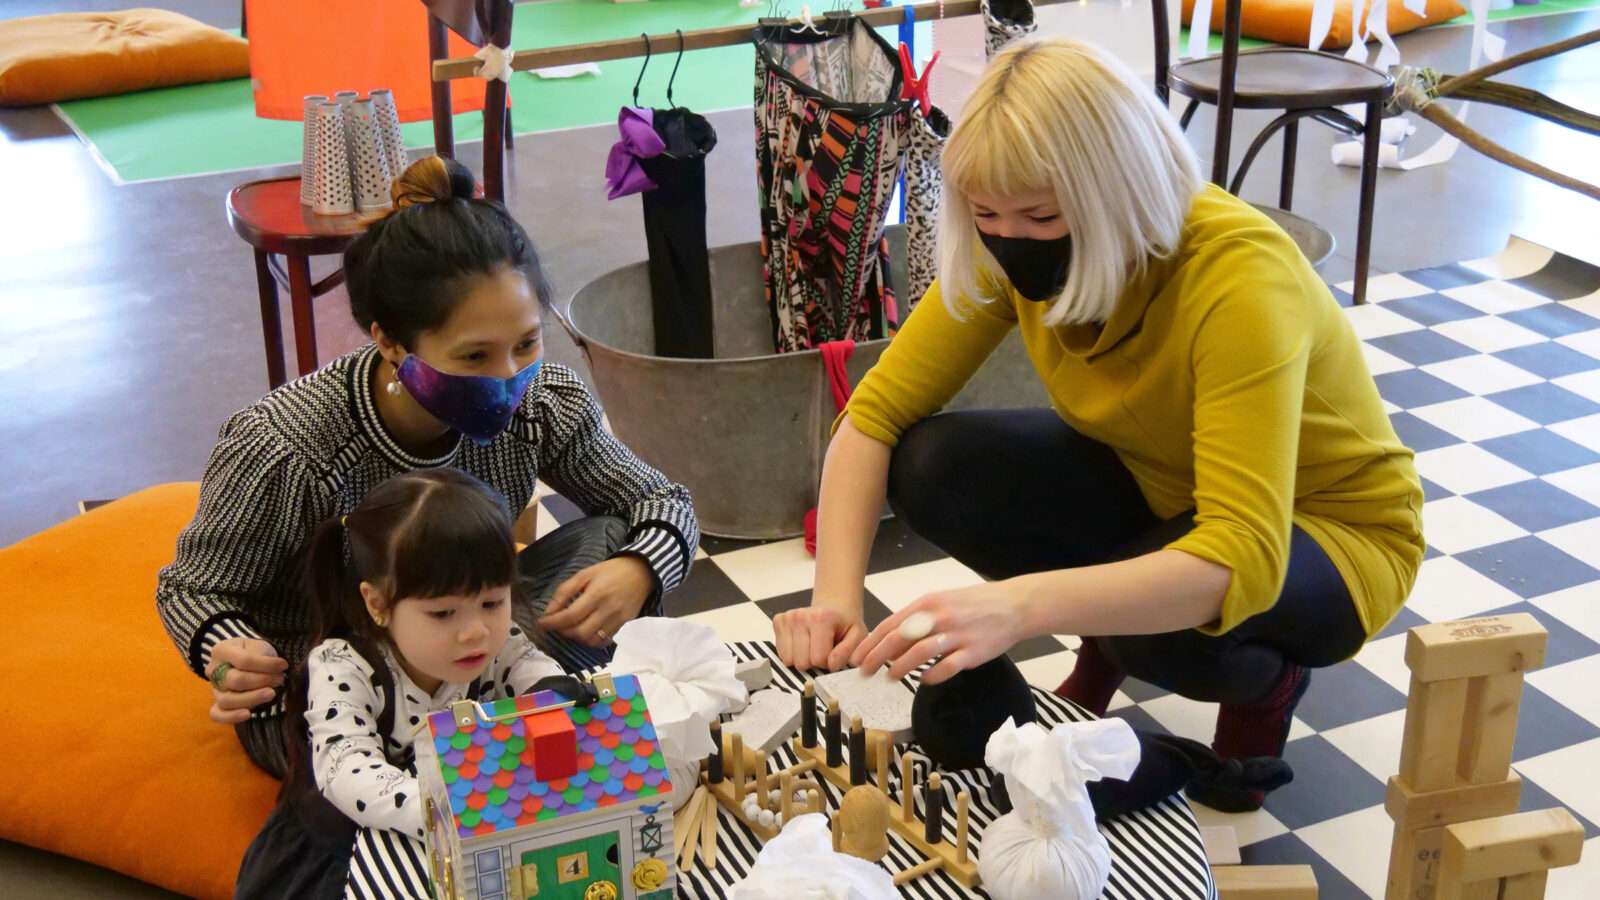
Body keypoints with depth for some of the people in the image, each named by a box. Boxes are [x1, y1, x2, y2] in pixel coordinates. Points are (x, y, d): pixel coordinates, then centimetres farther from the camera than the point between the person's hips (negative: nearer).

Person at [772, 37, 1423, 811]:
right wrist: (836, 598, -33)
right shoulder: (1013, 251, -18)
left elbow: (1243, 559, -43)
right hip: (1160, 490, 5)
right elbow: (875, 416, -16)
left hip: (1324, 533, -5)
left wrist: (1018, 606, -56)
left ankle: (1268, 677, 0)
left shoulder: (1240, 275, -35)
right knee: (933, 469, -20)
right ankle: (1104, 652, 7)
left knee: (1160, 619, -37)